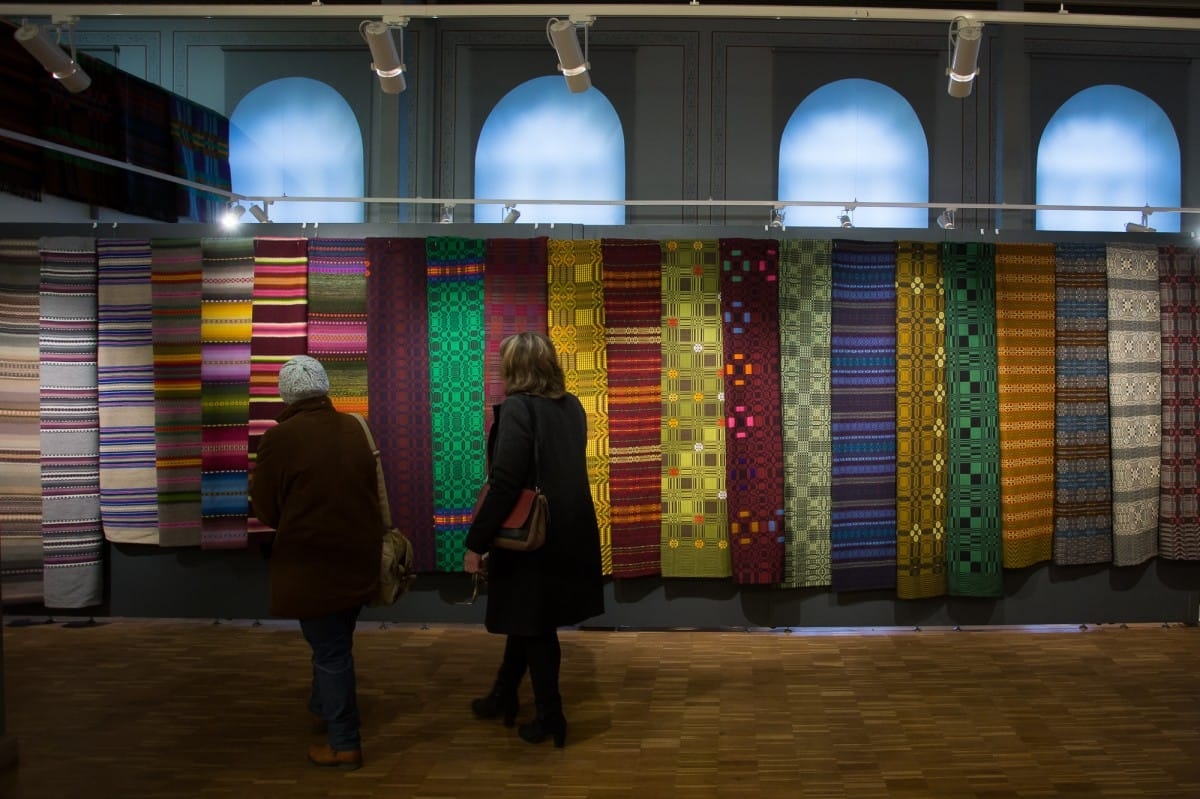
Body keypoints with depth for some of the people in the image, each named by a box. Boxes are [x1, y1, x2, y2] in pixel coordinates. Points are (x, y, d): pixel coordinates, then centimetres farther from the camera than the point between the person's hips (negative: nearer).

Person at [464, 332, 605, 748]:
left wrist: (475, 543, -17)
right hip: (568, 535, 7)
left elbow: (504, 484, -23)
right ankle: (504, 696, 36)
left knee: (534, 627, 8)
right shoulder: (572, 406, 5)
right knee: (528, 620, 21)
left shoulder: (517, 408, -17)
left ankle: (550, 719, 19)